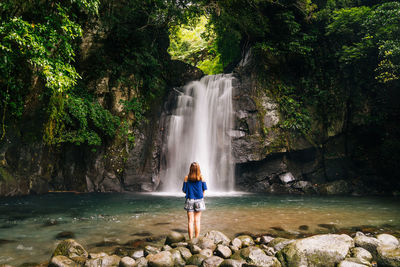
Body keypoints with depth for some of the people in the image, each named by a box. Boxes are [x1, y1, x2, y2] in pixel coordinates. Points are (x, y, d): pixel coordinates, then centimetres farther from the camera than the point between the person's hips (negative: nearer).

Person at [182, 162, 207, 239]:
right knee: (197, 221, 7)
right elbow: (204, 190, -1)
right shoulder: (201, 177, -4)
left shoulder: (187, 178, -4)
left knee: (190, 221, 4)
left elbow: (184, 190, -2)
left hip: (189, 200, 0)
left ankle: (191, 239, 6)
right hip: (199, 200, 0)